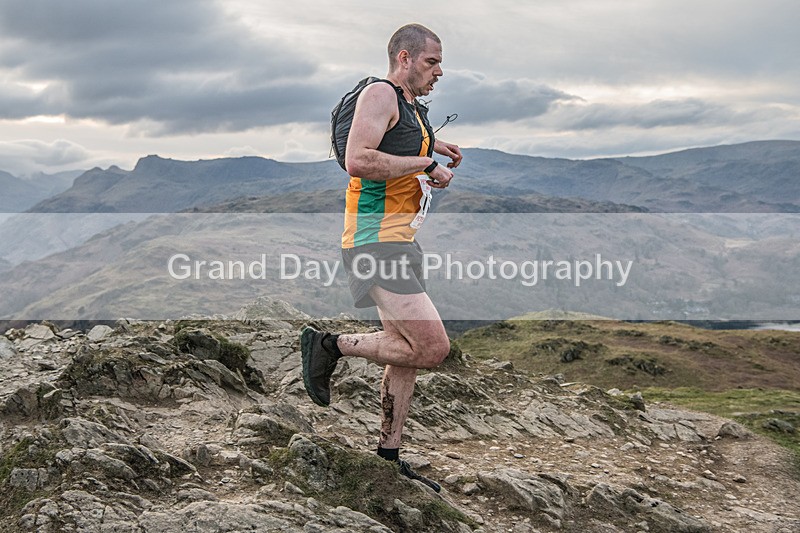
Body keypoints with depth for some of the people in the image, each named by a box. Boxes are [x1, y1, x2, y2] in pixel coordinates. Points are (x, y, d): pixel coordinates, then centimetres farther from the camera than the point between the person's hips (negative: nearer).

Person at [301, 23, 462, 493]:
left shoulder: (414, 109, 21)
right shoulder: (380, 95, -9)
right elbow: (358, 160, -25)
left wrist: (437, 162, 17)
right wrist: (424, 162, -16)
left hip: (403, 242, 10)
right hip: (376, 239, -10)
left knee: (407, 352, 13)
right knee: (432, 347, -16)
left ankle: (389, 456, 22)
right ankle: (330, 346, -2)